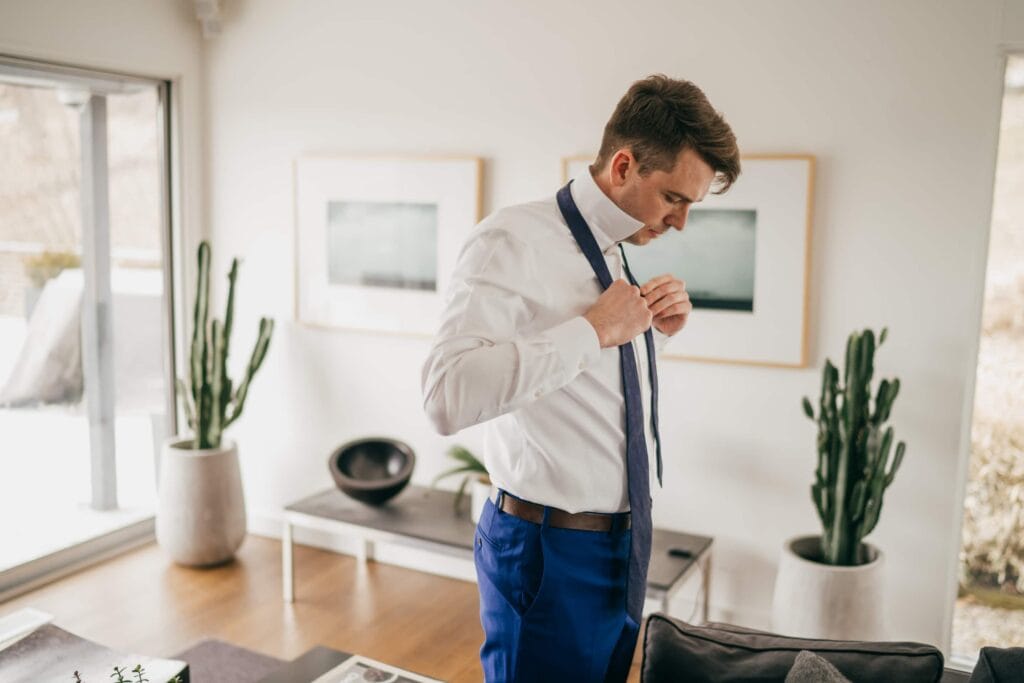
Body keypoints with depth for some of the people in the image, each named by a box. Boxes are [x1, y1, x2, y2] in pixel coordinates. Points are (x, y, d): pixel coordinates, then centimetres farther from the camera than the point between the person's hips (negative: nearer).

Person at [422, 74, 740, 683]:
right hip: (550, 556, -8)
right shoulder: (515, 240, -18)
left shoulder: (622, 255, 8)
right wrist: (594, 328, -27)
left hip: (625, 546, 8)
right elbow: (448, 397, -32)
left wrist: (658, 330, 2)